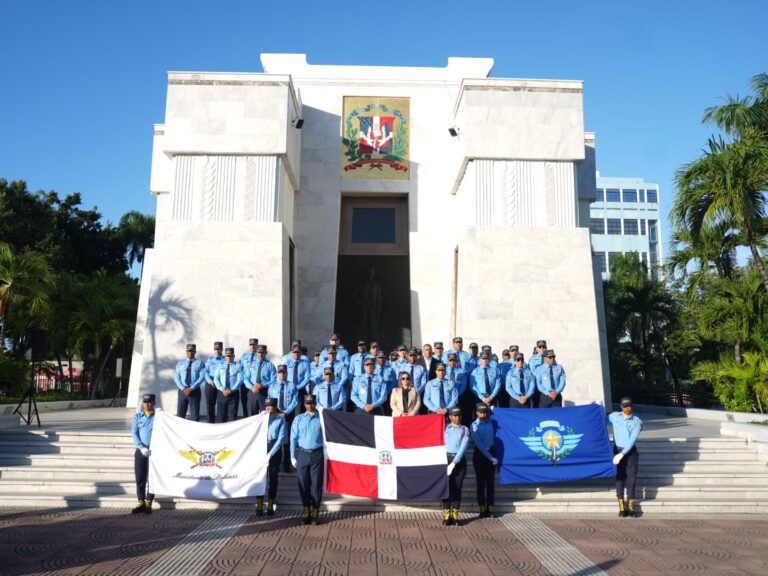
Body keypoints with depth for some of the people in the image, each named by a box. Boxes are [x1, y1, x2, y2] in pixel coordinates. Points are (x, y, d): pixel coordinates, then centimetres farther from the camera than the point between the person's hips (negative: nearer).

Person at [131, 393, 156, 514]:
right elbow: (134, 433, 1)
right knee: (140, 478, 4)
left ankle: (149, 504, 6)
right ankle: (141, 503, 12)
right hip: (140, 451, 3)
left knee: (152, 477, -1)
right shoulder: (137, 416, 9)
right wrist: (142, 448, -13)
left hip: (154, 451, -2)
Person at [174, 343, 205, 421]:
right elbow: (176, 377, 4)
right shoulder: (180, 363, 11)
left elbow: (202, 377, -6)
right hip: (182, 391, 2)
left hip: (195, 391, -2)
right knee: (180, 415, 3)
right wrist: (183, 388, -11)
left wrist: (192, 388, -15)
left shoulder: (200, 363, 3)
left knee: (195, 415, 3)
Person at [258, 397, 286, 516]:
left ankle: (270, 506, 13)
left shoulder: (281, 420, 2)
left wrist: (270, 453, -15)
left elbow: (281, 438, -6)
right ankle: (259, 506, 4)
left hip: (275, 449, -1)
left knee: (273, 477, 5)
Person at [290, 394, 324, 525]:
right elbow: (293, 438, 7)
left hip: (317, 454, -1)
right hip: (302, 454, 1)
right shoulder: (298, 419, 8)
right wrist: (293, 456, 2)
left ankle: (315, 513, 12)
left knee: (316, 484, 2)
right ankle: (306, 512, 16)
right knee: (303, 484, 5)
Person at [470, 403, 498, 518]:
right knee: (481, 482, 1)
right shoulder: (474, 426, -6)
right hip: (479, 454, -3)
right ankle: (482, 509, 5)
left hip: (491, 452, 3)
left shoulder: (490, 422, 5)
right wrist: (491, 457, -16)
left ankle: (490, 509, 9)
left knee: (490, 482, 4)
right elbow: (479, 444, -12)